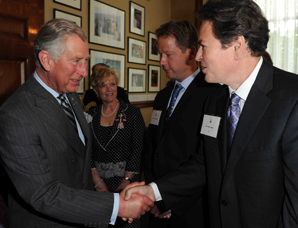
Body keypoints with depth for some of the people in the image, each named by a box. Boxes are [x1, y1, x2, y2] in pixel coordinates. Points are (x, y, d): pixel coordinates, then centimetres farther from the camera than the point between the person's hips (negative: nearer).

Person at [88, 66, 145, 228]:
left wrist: (126, 181, -12)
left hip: (127, 179, -2)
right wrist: (97, 181, -8)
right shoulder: (91, 116, 5)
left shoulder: (132, 113, -3)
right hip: (97, 180, 3)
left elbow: (137, 149, -7)